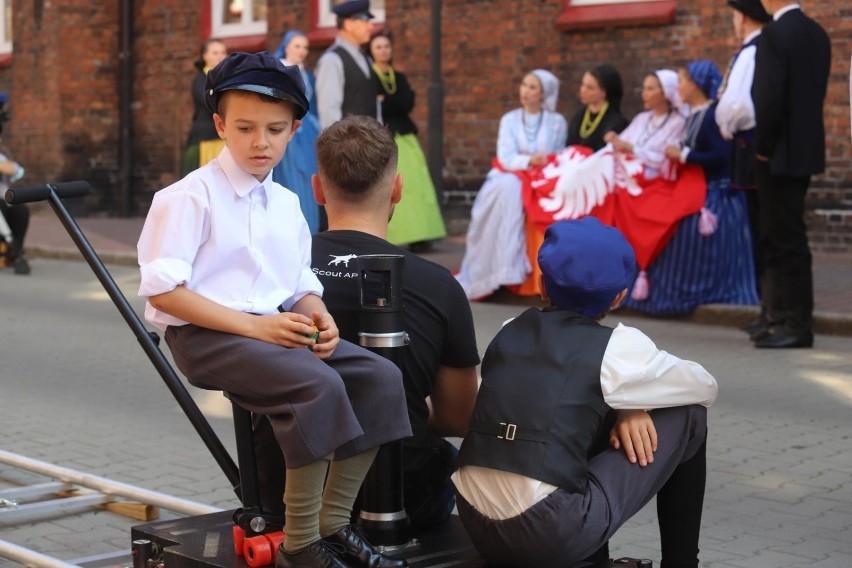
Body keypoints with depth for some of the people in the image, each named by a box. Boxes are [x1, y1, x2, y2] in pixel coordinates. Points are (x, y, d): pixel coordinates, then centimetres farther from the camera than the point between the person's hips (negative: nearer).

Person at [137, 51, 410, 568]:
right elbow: (163, 291, -14)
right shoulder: (191, 197, -7)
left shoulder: (287, 203, 16)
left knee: (380, 376, -12)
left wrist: (318, 316, -6)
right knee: (318, 386, -31)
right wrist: (253, 326, -21)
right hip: (206, 334, -7)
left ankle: (332, 524, -4)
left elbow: (303, 285, 20)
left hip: (277, 327, 7)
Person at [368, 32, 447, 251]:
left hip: (403, 136, 5)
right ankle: (383, 238, -9)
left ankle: (415, 235, -6)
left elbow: (408, 104, 2)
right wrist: (395, 103, -12)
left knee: (412, 185, -4)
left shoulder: (399, 77, 19)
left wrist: (385, 101, -9)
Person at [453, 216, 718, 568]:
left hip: (474, 527, 6)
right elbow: (706, 387, 16)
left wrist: (625, 406, 13)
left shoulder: (508, 333, 14)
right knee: (687, 418, 10)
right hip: (551, 537, -6)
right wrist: (632, 408, 30)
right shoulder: (618, 348, 1)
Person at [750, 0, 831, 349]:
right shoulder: (817, 33, 10)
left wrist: (763, 146, -8)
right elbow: (815, 94, 13)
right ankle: (782, 316, 21)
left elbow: (769, 98, -21)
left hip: (780, 154, -9)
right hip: (806, 149, 9)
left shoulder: (775, 34, -15)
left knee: (786, 239, -4)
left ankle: (798, 325, 0)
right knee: (777, 238, 15)